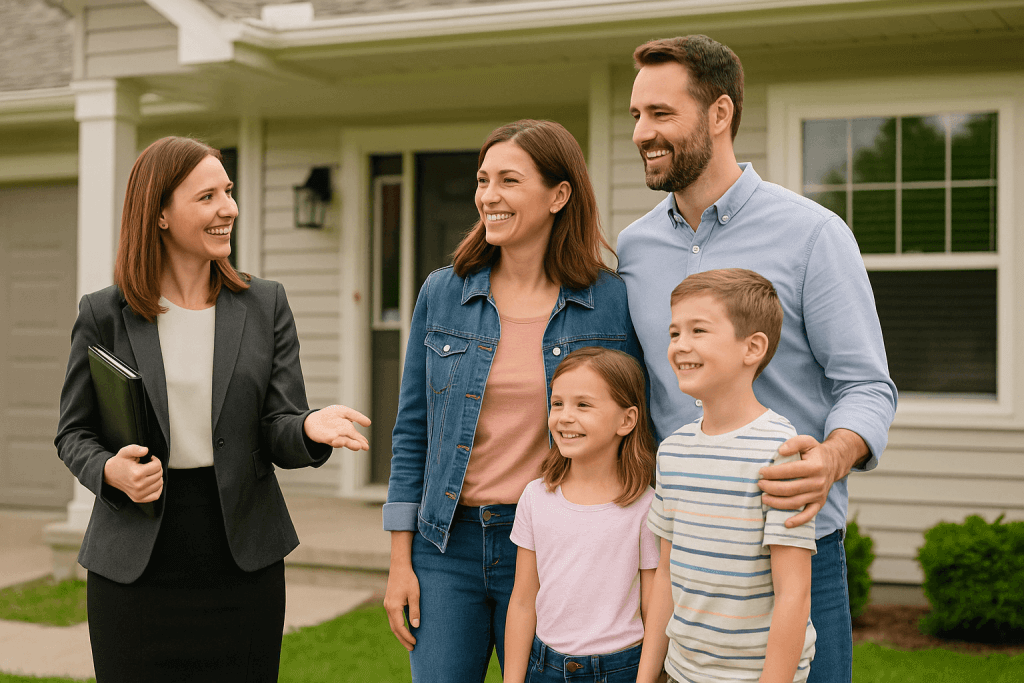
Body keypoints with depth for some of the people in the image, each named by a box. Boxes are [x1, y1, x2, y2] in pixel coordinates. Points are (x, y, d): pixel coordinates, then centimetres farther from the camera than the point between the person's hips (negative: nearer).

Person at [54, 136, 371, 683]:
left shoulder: (265, 305, 4)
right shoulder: (103, 315, 0)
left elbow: (278, 434, 1)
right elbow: (74, 432, 8)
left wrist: (311, 427, -22)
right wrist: (110, 470, -14)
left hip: (243, 567, 1)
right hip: (135, 570, -1)